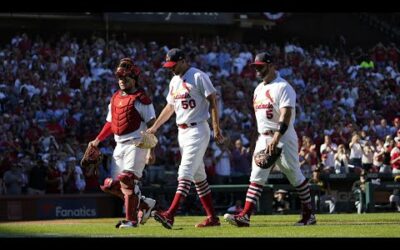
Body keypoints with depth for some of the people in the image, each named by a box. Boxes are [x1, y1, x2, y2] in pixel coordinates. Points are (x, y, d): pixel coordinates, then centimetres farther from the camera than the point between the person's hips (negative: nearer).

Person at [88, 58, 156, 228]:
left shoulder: (141, 98, -6)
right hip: (120, 146, 8)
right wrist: (98, 140, 12)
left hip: (136, 144, -8)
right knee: (113, 185, 3)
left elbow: (151, 125, -9)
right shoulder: (115, 98, 16)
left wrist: (152, 150, -17)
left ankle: (131, 219, -11)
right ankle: (144, 204, 19)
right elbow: (110, 123, 23)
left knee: (127, 180, -17)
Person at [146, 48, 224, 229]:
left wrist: (216, 128, -20)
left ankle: (170, 215, -26)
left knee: (185, 174, -16)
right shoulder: (174, 81, 16)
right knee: (198, 176, 8)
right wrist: (154, 127, 20)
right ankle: (212, 217, 12)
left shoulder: (198, 77, -9)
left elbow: (212, 101, -12)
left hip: (197, 130, -9)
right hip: (182, 132, 9)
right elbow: (170, 107, 24)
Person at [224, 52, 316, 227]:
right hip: (263, 138, 8)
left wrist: (276, 139, -32)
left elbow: (286, 115, -22)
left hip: (283, 137, -7)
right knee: (256, 177, -3)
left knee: (295, 176, 1)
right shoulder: (259, 89, 15)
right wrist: (264, 138, 18)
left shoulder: (283, 87, -12)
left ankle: (309, 214, 12)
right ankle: (245, 216, -11)